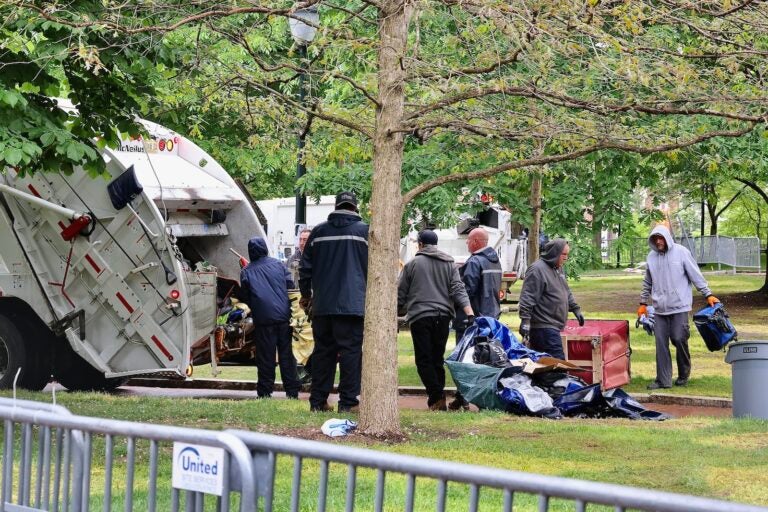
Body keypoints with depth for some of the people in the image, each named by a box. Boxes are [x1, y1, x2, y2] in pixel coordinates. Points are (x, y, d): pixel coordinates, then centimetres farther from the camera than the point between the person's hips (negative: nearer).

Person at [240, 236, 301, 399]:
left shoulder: (246, 272, 3)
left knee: (265, 357, 2)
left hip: (263, 319, -2)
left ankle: (265, 392, 3)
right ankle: (292, 390, 8)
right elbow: (290, 285, 7)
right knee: (286, 354, 8)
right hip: (284, 316, 2)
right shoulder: (277, 264, 8)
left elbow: (245, 297, 7)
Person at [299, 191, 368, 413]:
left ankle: (318, 400, 11)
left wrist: (306, 294, 26)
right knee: (351, 351, -3)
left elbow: (305, 267, 13)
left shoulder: (319, 231, 10)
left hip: (322, 304, 4)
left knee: (323, 351, 10)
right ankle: (348, 402, -8)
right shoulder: (364, 231, 1)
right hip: (353, 303, -4)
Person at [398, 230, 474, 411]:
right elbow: (458, 290, 2)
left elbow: (401, 295, 6)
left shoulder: (412, 264, 3)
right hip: (443, 317, 4)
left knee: (424, 360, -3)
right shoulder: (449, 264, 13)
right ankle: (438, 399, 10)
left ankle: (437, 397, -16)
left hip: (420, 316, -4)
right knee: (437, 359, 12)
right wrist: (470, 313, -6)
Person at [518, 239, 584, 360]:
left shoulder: (558, 269, 18)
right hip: (544, 327, -9)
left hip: (553, 326, 9)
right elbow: (527, 298, -18)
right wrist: (525, 320, -24)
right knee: (558, 360, -15)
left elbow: (566, 292, 32)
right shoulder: (537, 269, -13)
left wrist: (575, 309, 27)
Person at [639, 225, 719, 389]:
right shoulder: (651, 257, 8)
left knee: (679, 339, -7)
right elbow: (648, 282, 20)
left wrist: (708, 295, -3)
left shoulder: (681, 252, -4)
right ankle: (663, 380, 5)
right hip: (660, 308, 4)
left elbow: (696, 276, -1)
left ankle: (684, 375, 13)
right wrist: (643, 303, 20)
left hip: (679, 306, -4)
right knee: (661, 343, 1)